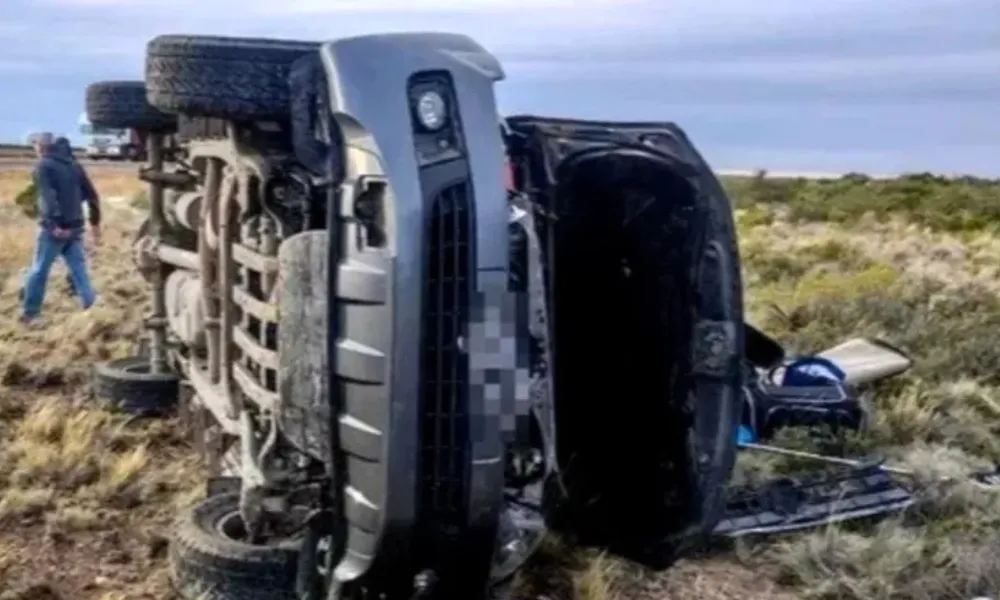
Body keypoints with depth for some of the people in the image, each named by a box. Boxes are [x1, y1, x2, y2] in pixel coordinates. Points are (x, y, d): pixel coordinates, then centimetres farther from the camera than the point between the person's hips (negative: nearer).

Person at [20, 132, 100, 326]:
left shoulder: (43, 165, -5)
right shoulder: (73, 163, 14)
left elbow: (48, 196, -19)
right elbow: (91, 194, 13)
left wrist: (54, 224, -28)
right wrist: (95, 222, 17)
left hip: (55, 228, -5)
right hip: (75, 226, 6)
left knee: (39, 271, 5)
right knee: (79, 270, 6)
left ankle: (30, 313, 13)